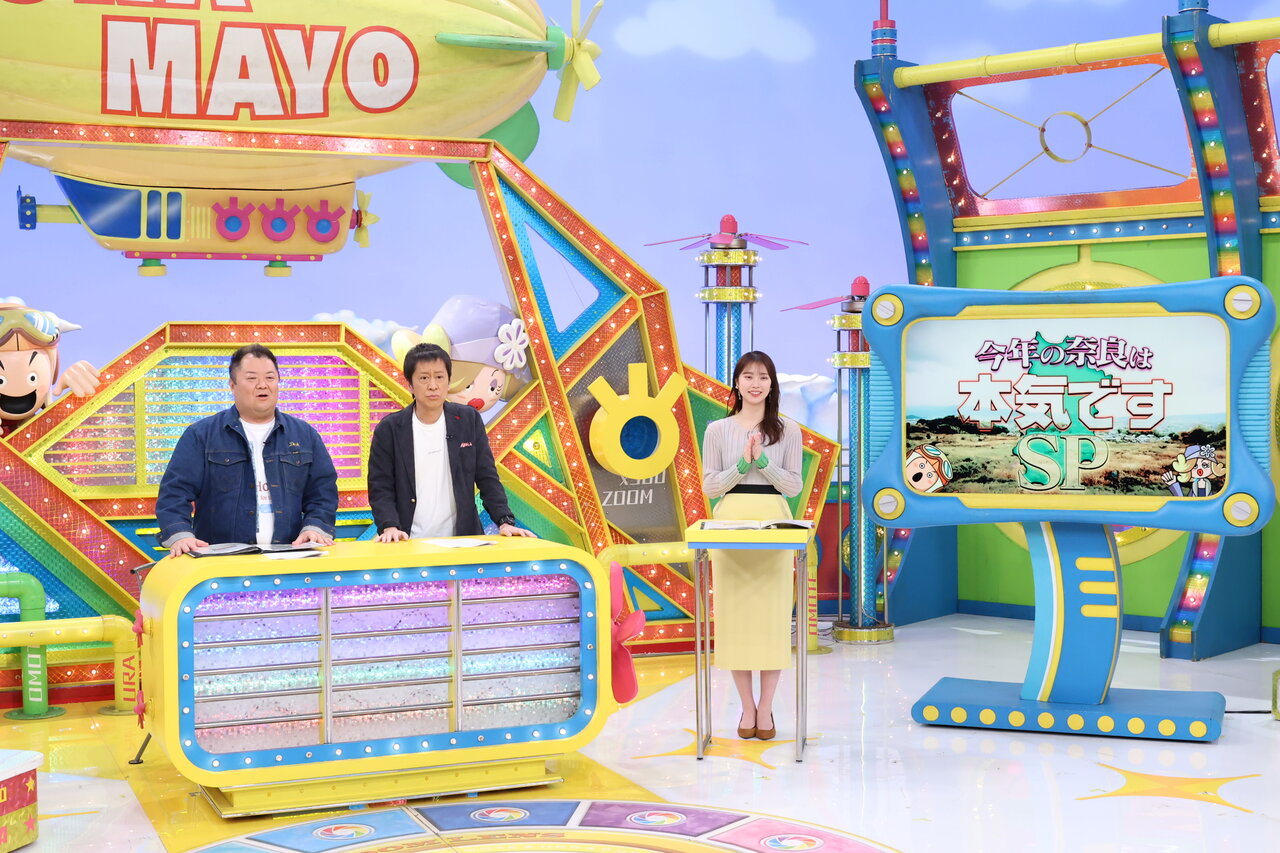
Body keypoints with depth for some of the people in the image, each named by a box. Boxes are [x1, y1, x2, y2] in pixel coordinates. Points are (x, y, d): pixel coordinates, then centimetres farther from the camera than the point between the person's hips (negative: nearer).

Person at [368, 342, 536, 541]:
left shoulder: (469, 420, 5)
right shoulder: (389, 429, 0)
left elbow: (487, 479, 6)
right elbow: (380, 488, 0)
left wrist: (505, 521, -6)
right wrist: (389, 526, -16)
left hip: (461, 539, 2)